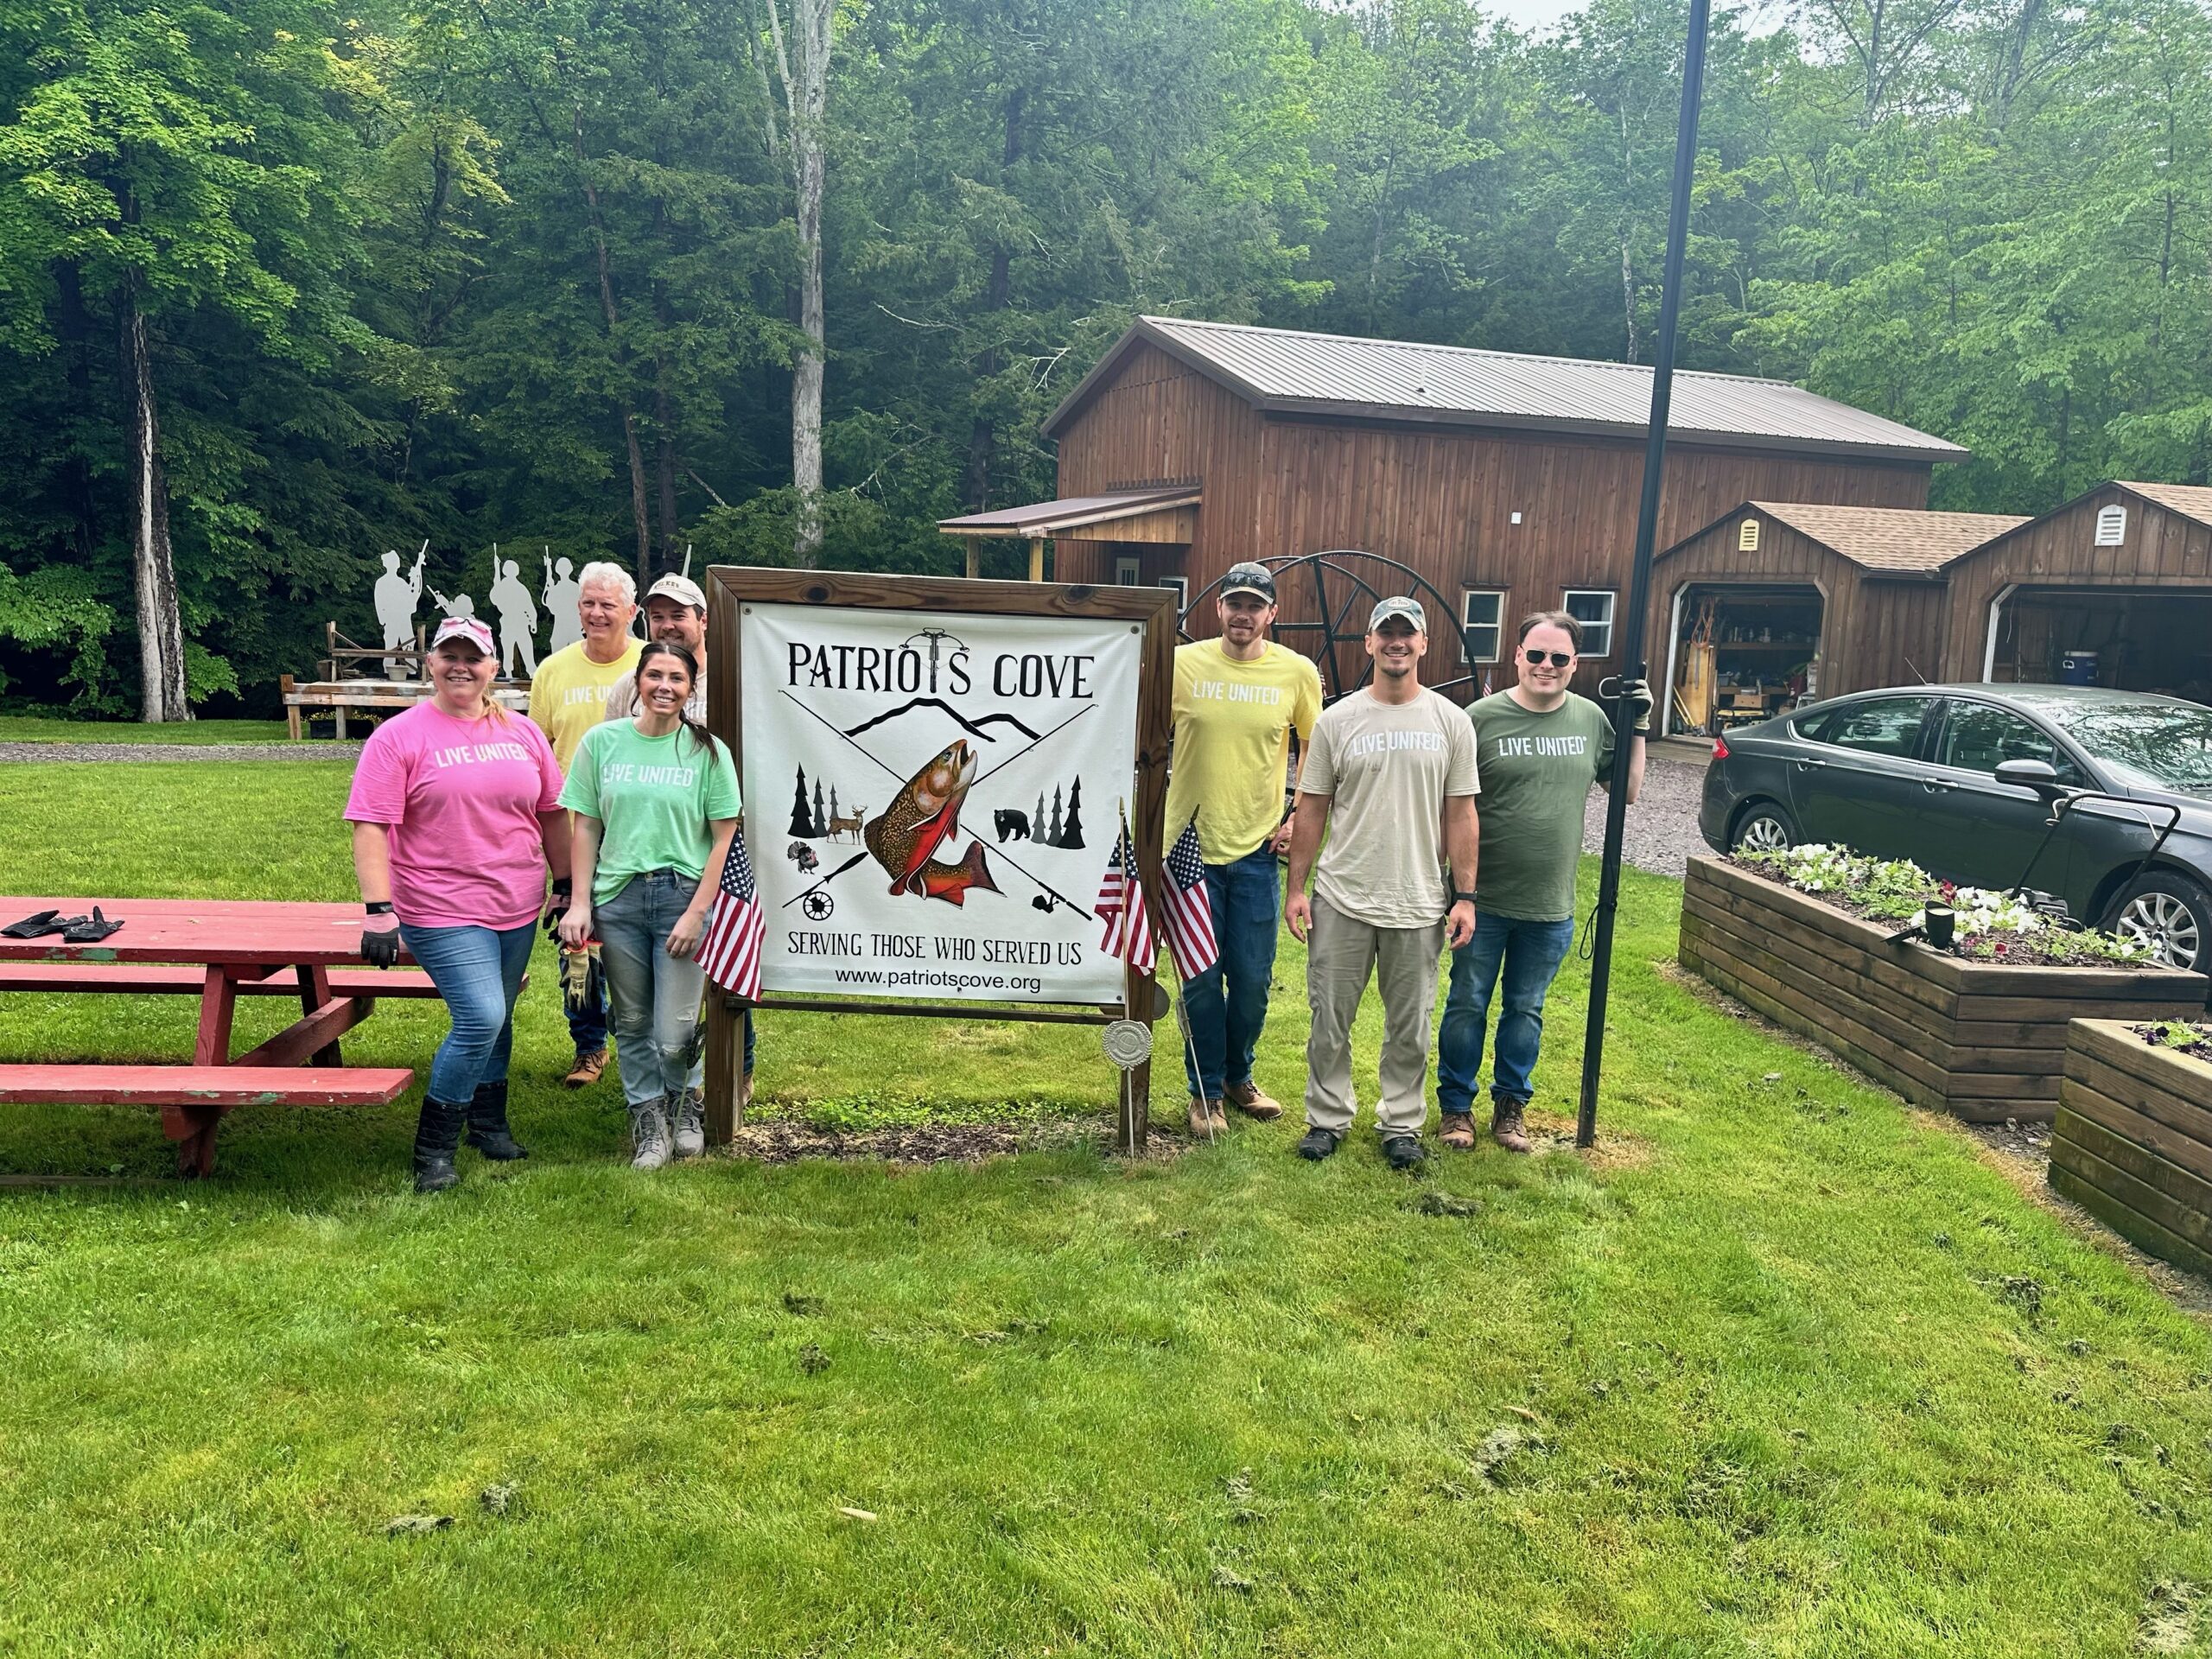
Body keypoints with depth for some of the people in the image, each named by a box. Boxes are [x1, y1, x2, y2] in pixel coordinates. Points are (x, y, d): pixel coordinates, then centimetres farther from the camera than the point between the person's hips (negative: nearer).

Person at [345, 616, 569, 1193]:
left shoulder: (522, 734, 8)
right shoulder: (399, 738, -6)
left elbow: (552, 814, 15)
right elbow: (371, 827, -12)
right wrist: (379, 911, -19)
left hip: (517, 907, 5)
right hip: (442, 911, -5)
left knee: (497, 1021, 15)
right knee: (481, 1019, -15)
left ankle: (489, 1124, 36)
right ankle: (433, 1149, 2)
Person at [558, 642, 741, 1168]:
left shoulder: (707, 751, -1)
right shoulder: (602, 741, 4)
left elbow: (724, 839, -2)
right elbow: (585, 829, 7)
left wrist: (696, 913, -8)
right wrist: (580, 903, 1)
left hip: (683, 897, -2)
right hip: (617, 898, 2)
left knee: (674, 1035, -4)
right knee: (632, 1024, 11)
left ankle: (683, 1102, 28)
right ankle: (648, 1121, 30)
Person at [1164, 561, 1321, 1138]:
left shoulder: (1297, 672, -2)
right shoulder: (1182, 664, -5)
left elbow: (1317, 749, 11)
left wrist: (1300, 818, 5)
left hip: (1256, 850, 1)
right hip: (1191, 846, -1)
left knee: (1252, 979, 9)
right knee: (1201, 980, 7)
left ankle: (1238, 1077, 32)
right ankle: (1205, 1090, 24)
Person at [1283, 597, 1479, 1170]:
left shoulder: (1451, 723, 2)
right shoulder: (1336, 720, 0)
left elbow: (1460, 814, 3)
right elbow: (1311, 809, 4)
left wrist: (1465, 895, -1)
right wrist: (1296, 887, 0)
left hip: (1419, 905, 0)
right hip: (1342, 901, 0)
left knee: (1409, 1026, 12)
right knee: (1330, 1020, 8)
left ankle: (1401, 1123, 27)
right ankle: (1328, 1117, 25)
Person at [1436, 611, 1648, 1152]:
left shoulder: (1591, 718, 3)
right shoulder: (1483, 717, -9)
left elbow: (1627, 792, 12)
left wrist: (1639, 727, 1)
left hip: (1551, 908, 3)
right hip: (1483, 901, -3)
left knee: (1526, 1010, 16)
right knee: (1467, 1006, 10)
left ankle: (1510, 1104, 32)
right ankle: (1456, 1104, 25)